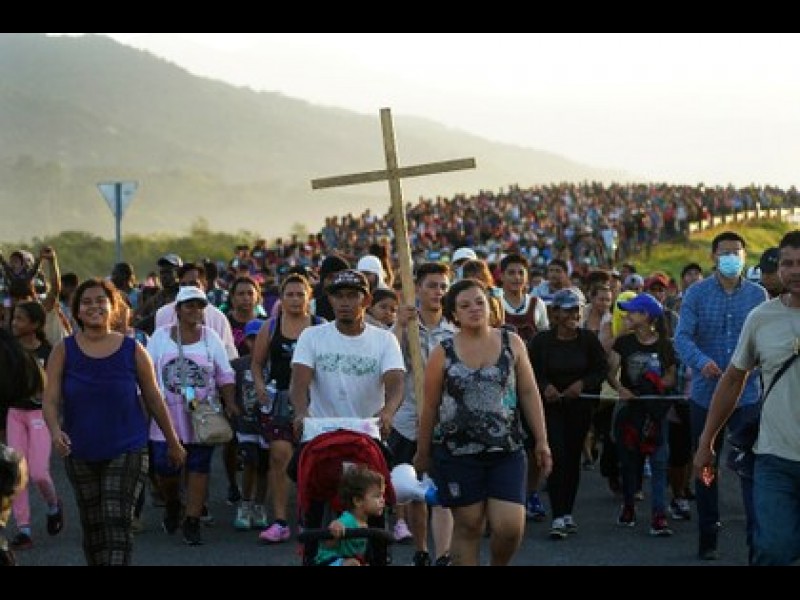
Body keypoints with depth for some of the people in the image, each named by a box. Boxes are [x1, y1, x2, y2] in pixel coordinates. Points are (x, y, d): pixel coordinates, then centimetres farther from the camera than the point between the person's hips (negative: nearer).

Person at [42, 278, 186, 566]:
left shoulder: (132, 350, -3)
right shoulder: (64, 352, -1)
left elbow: (154, 399, 5)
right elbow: (50, 400, -8)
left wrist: (173, 442, 11)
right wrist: (55, 432, -28)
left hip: (127, 450, -2)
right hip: (81, 453, 2)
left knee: (117, 522, -14)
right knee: (92, 526, 11)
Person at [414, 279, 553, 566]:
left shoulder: (512, 343, 5)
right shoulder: (443, 353, 1)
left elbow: (529, 393, 7)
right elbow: (430, 407, 6)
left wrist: (542, 441, 4)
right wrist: (422, 453, 10)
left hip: (507, 450, 1)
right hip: (458, 453, -1)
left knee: (510, 526, -7)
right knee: (468, 526, 2)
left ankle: (499, 565, 23)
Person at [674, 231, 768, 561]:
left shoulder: (757, 294, 4)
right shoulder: (696, 293, 0)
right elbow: (682, 337, -11)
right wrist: (701, 362, -29)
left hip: (747, 394, 0)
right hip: (706, 394, 1)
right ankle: (708, 538, 20)